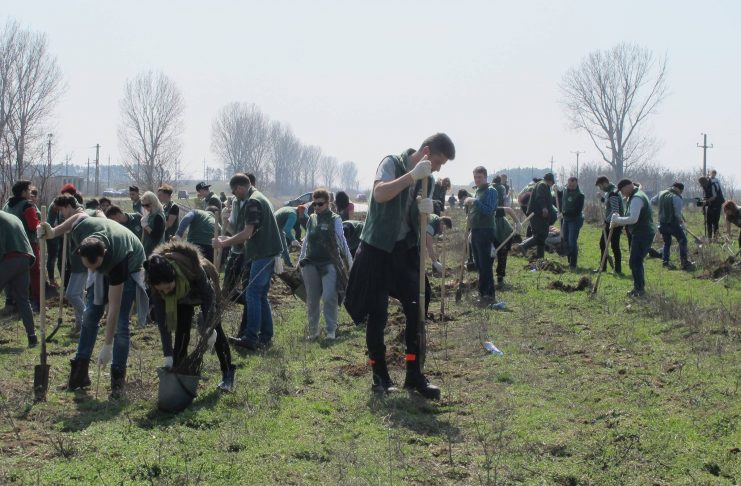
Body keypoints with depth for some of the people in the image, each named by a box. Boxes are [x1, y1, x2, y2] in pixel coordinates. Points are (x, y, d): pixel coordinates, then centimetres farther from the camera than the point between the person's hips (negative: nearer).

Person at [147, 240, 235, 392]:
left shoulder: (192, 267, -45)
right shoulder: (156, 283, -35)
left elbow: (208, 295, -30)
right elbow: (161, 317, -32)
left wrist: (208, 328, -33)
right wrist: (168, 355, -35)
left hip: (204, 288, -2)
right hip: (181, 298, 2)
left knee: (215, 328, -3)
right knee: (181, 332, -10)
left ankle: (228, 374, 5)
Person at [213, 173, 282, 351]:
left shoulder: (252, 202, -14)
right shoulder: (260, 198, 19)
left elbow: (247, 234, -20)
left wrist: (224, 243, -10)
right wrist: (228, 239, 21)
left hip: (262, 254, -10)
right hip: (266, 253, 10)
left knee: (252, 294, -9)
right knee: (261, 296, 13)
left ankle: (250, 338, -11)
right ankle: (265, 337, 15)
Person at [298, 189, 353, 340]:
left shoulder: (335, 219, -1)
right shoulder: (311, 219, 11)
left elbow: (342, 241, 0)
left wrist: (350, 262, -2)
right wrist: (301, 259, 20)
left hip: (329, 263, -4)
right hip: (311, 264, 4)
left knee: (329, 297, -14)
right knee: (312, 300, 6)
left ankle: (331, 331, -3)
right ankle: (313, 332, 16)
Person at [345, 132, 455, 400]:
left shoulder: (427, 179, 8)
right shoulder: (392, 163, -10)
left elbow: (420, 221, 12)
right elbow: (379, 194, -28)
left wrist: (425, 209, -11)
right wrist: (412, 175, -31)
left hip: (406, 249, 6)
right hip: (377, 248, -6)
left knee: (416, 309, -1)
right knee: (377, 314, -1)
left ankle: (414, 375, 7)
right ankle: (380, 376, 11)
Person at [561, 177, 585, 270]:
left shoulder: (579, 195, -14)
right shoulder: (565, 191, 6)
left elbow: (577, 211, -20)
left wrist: (565, 213, -22)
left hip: (575, 220, -7)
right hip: (565, 219, 7)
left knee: (572, 242, -12)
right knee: (566, 241, 11)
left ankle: (573, 264, -8)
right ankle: (569, 261, 23)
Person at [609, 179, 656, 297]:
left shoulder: (636, 199, -18)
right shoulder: (636, 196, 17)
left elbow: (633, 219, -29)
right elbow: (632, 217, 23)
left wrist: (617, 219, -18)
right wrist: (619, 222, 9)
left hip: (642, 234, -11)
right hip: (641, 233, 11)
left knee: (635, 261, -9)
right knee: (637, 261, 17)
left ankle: (639, 288, -5)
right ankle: (639, 287, 25)